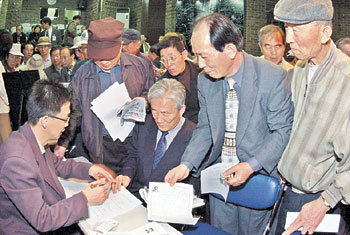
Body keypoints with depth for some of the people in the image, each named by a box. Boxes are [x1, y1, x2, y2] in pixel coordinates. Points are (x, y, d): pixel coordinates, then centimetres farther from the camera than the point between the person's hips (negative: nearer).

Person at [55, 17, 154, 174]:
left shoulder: (137, 65, 1)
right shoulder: (82, 75, 2)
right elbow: (74, 112, 6)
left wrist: (144, 100, -10)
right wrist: (62, 143, -2)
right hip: (103, 147, 0)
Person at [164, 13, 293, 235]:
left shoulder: (273, 77, -20)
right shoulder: (205, 80, -4)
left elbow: (283, 131, -14)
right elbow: (205, 129, 4)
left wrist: (251, 166, -26)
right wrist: (186, 165, -9)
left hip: (259, 176, -4)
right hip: (220, 175, 4)